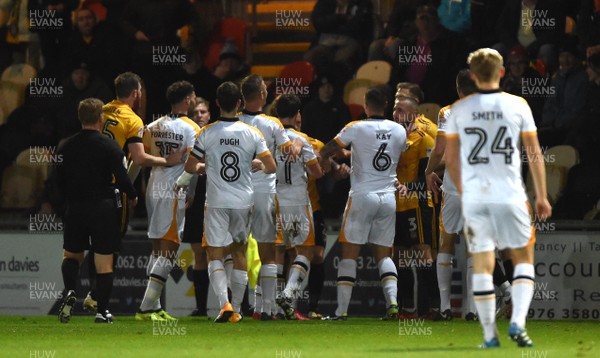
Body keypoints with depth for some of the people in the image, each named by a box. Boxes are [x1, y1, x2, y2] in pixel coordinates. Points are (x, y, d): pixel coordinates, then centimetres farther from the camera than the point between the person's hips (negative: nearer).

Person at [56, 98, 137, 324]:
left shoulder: (66, 147, 3)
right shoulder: (109, 147, -9)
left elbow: (59, 183, 8)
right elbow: (121, 178, -12)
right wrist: (132, 197, 8)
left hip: (75, 209, 3)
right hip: (104, 208, -3)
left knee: (71, 255, 18)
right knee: (104, 261, 3)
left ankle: (70, 291, -9)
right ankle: (102, 311, 1)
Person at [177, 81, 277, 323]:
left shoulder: (207, 133, -6)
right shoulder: (252, 133, -3)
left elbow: (190, 167, 0)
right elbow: (271, 167, -4)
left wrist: (202, 167, 22)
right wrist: (258, 166, 18)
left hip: (216, 203, -2)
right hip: (244, 201, 2)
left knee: (215, 256, -1)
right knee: (239, 253, 17)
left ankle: (224, 303, -22)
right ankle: (236, 309, 20)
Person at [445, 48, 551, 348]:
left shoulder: (459, 110, 2)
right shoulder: (518, 106, -1)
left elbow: (451, 158, 8)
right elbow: (534, 154, 2)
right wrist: (541, 196, 11)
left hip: (473, 197, 1)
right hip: (510, 196, -1)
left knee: (482, 266, 7)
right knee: (523, 259, 12)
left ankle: (489, 335, 8)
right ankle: (517, 322, -5)